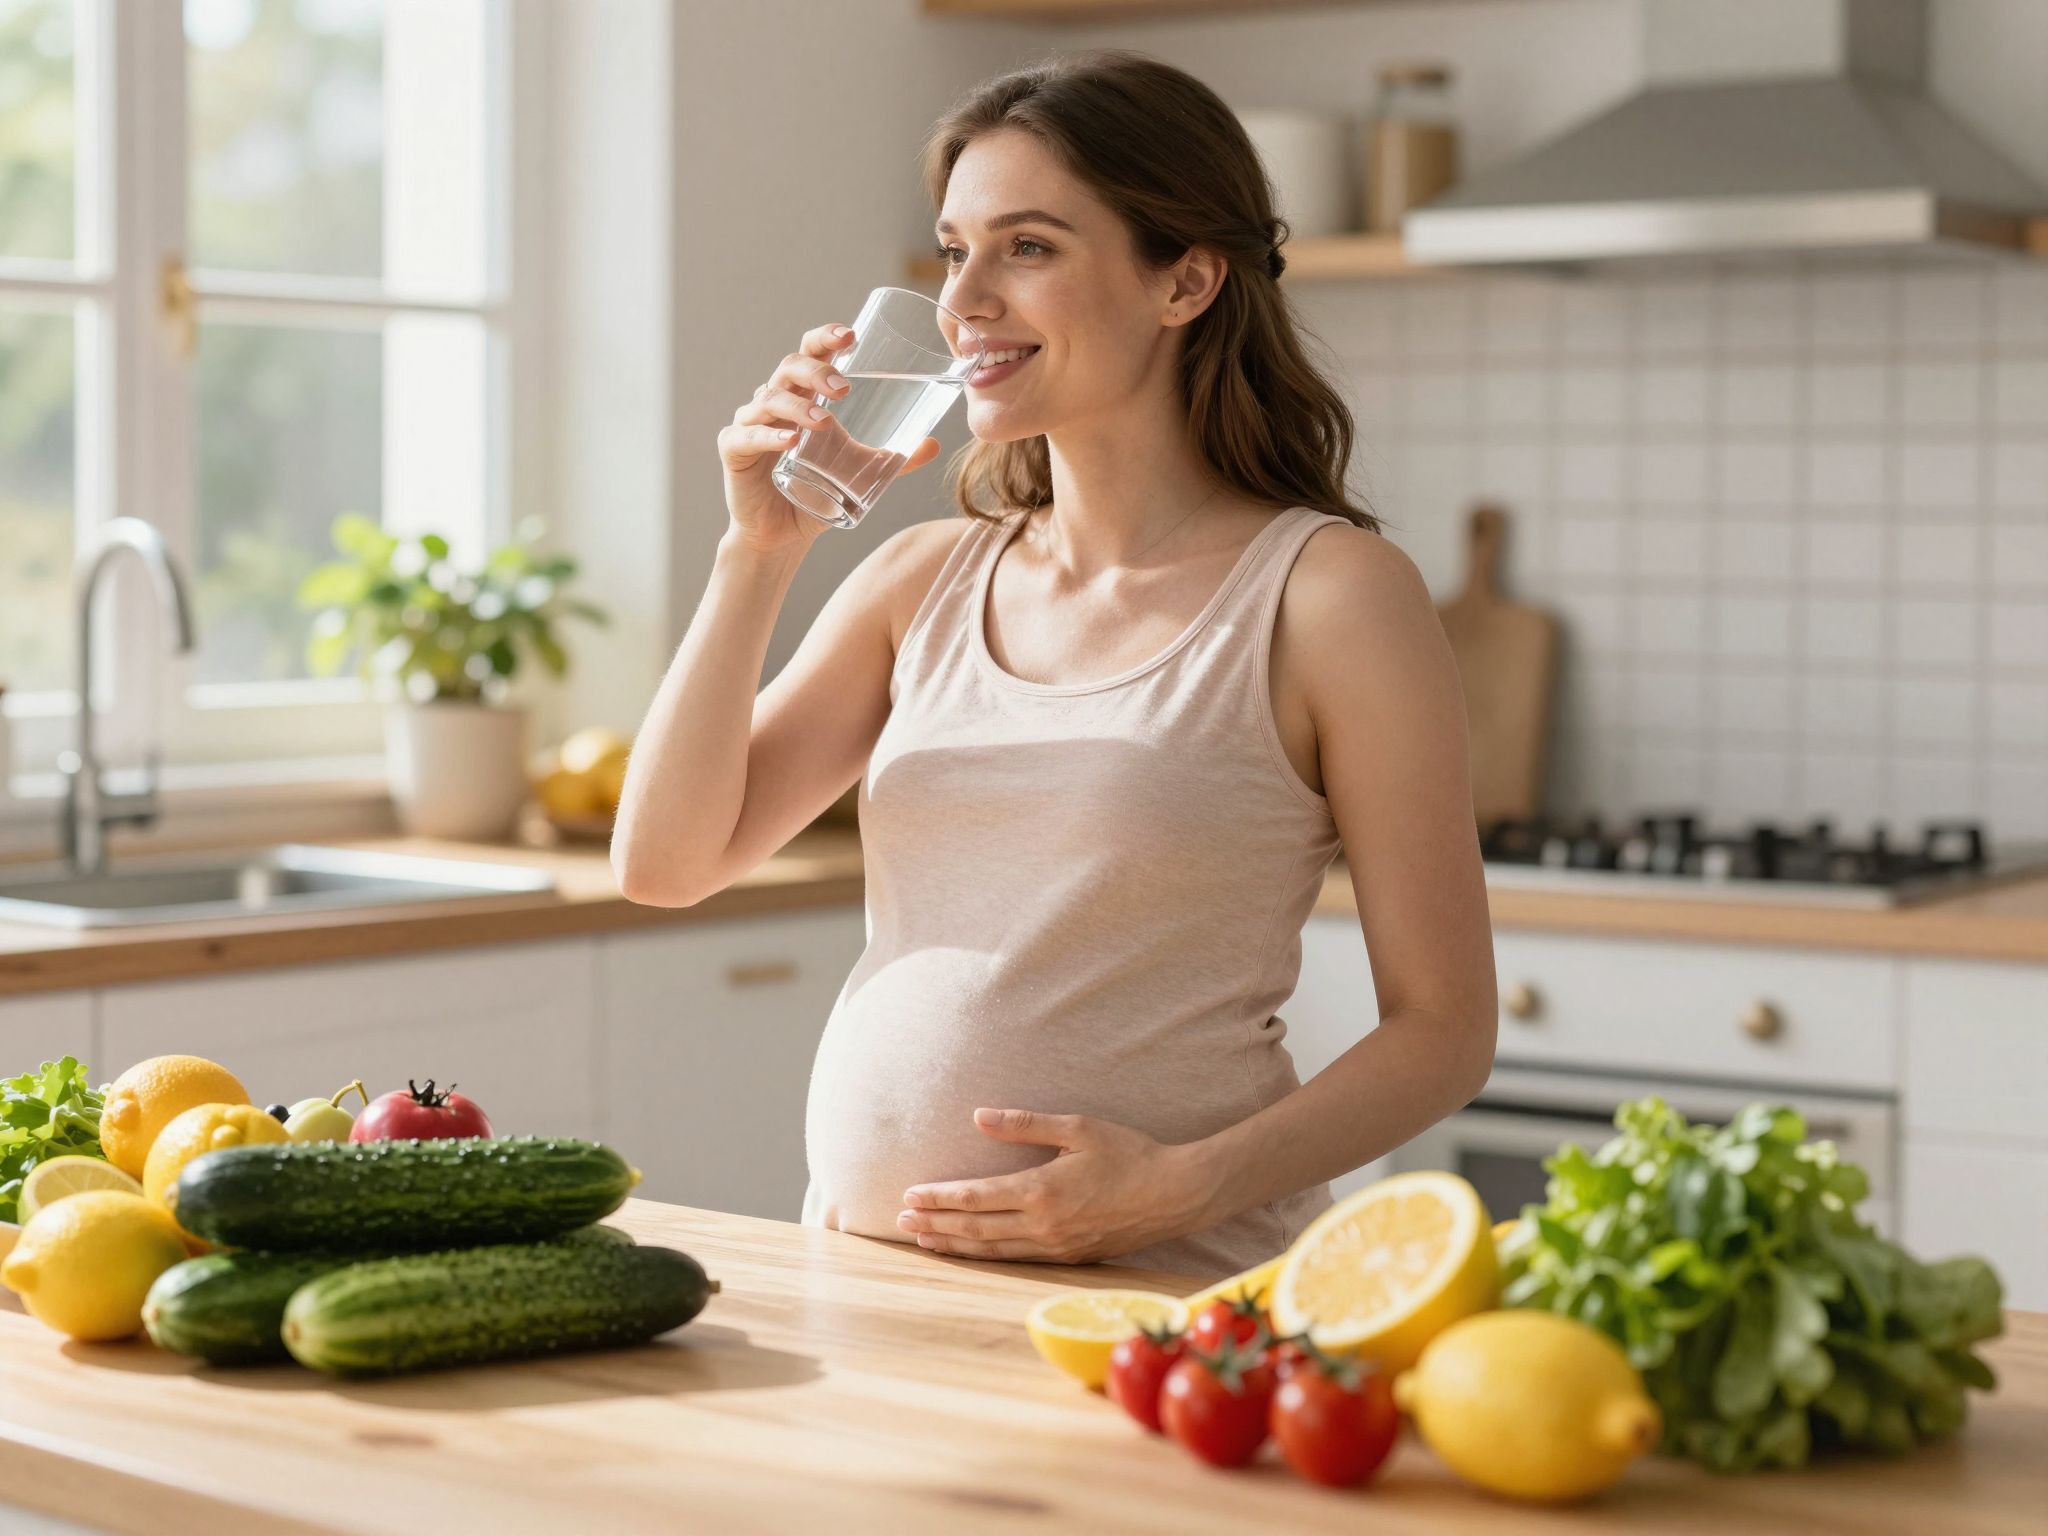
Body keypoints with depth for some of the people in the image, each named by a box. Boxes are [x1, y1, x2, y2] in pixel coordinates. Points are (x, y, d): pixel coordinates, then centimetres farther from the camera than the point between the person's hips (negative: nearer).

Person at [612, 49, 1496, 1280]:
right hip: (861, 1266, 4)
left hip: (1157, 1301, -4)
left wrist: (1182, 1187, -16)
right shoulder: (928, 578, 13)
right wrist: (759, 550, 0)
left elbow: (1443, 1029, -3)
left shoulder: (1332, 593, -3)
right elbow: (666, 863, 8)